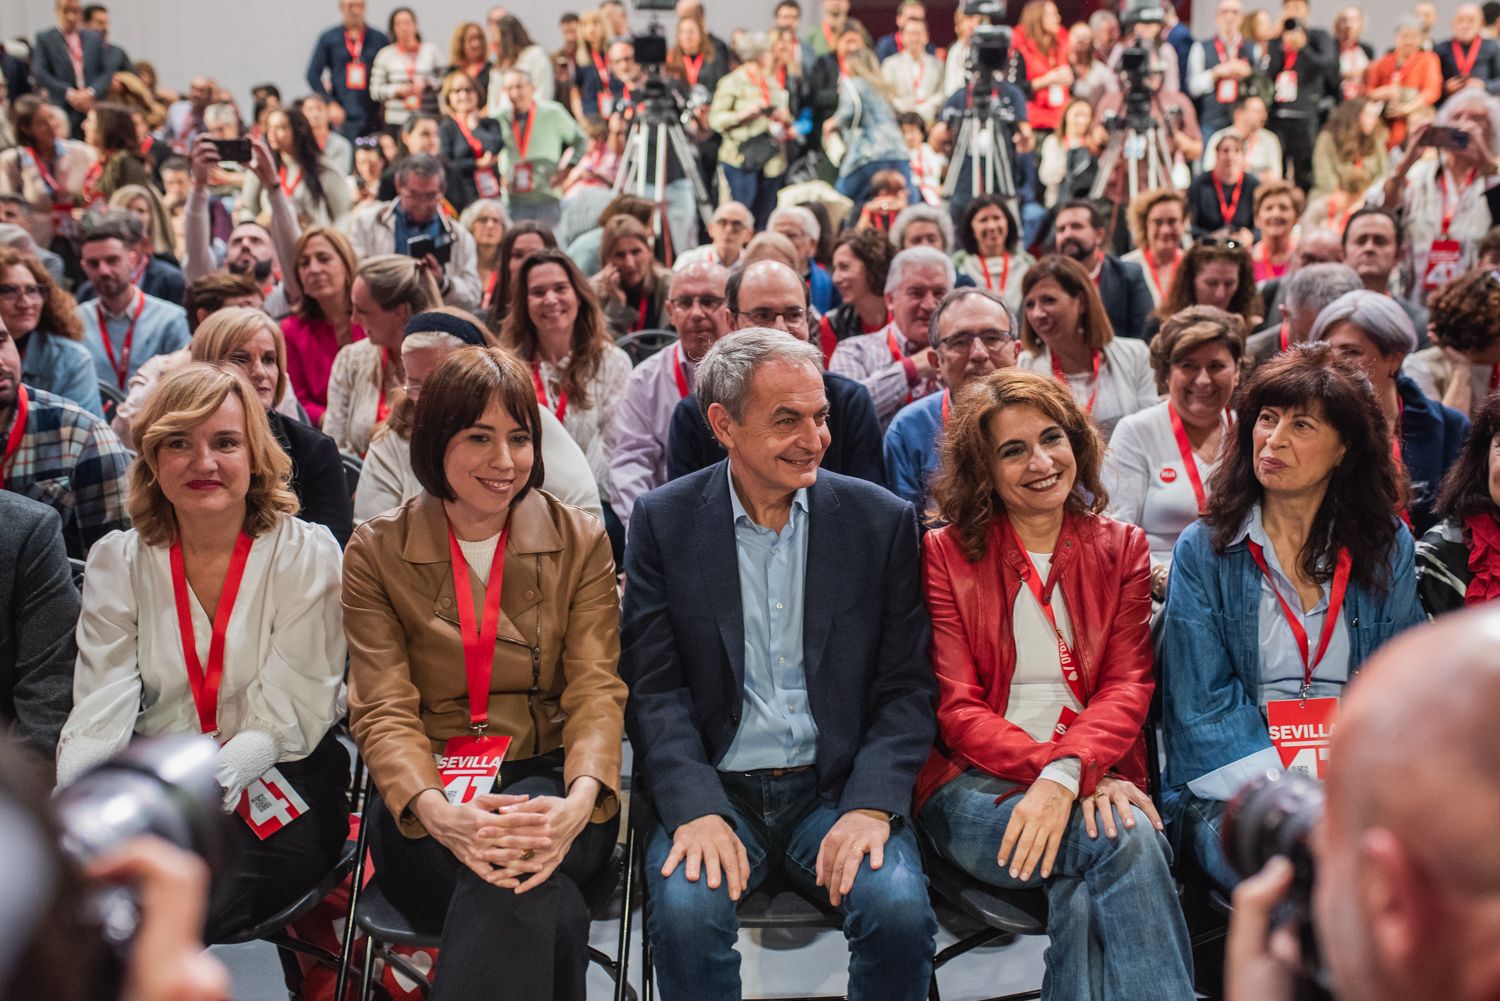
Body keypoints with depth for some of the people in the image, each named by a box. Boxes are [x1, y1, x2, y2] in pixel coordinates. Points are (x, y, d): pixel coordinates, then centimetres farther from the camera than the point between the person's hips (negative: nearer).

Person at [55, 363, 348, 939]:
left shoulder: (307, 555, -3)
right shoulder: (117, 562, 6)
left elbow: (291, 711, -9)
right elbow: (101, 708, -4)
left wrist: (220, 773, -30)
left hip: (277, 786, -2)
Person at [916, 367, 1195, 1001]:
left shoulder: (1120, 548, 13)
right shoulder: (945, 554, 6)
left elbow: (1128, 686, 1)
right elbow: (958, 711, -1)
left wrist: (1067, 774, -22)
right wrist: (1067, 773, -18)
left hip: (1095, 778, 2)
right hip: (976, 786, -1)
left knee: (1083, 894, -34)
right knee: (1126, 835, -31)